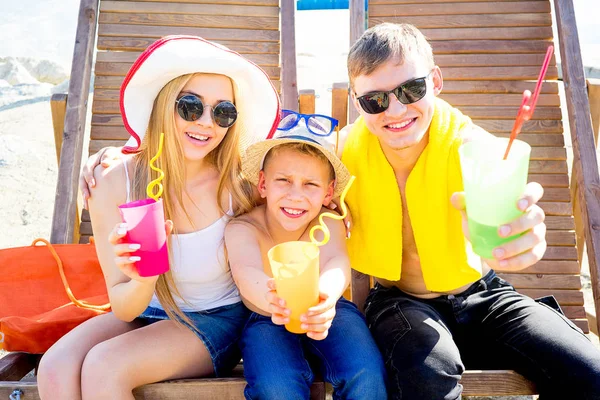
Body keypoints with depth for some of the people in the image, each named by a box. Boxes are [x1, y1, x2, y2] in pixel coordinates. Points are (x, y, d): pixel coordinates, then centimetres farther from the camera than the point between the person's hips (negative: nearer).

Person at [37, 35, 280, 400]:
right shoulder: (113, 185, -15)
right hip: (148, 313, 2)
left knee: (103, 366, -24)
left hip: (220, 318, -2)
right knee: (56, 370, -23)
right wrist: (142, 282, -35)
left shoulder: (239, 183, -19)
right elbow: (124, 308, -13)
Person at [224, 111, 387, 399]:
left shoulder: (328, 224, -16)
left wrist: (325, 296, -62)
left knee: (366, 374, -24)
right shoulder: (241, 228, -18)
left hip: (324, 316, 1)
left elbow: (336, 262, -37)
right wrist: (271, 298, -63)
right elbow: (246, 271, -38)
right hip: (266, 320, -1)